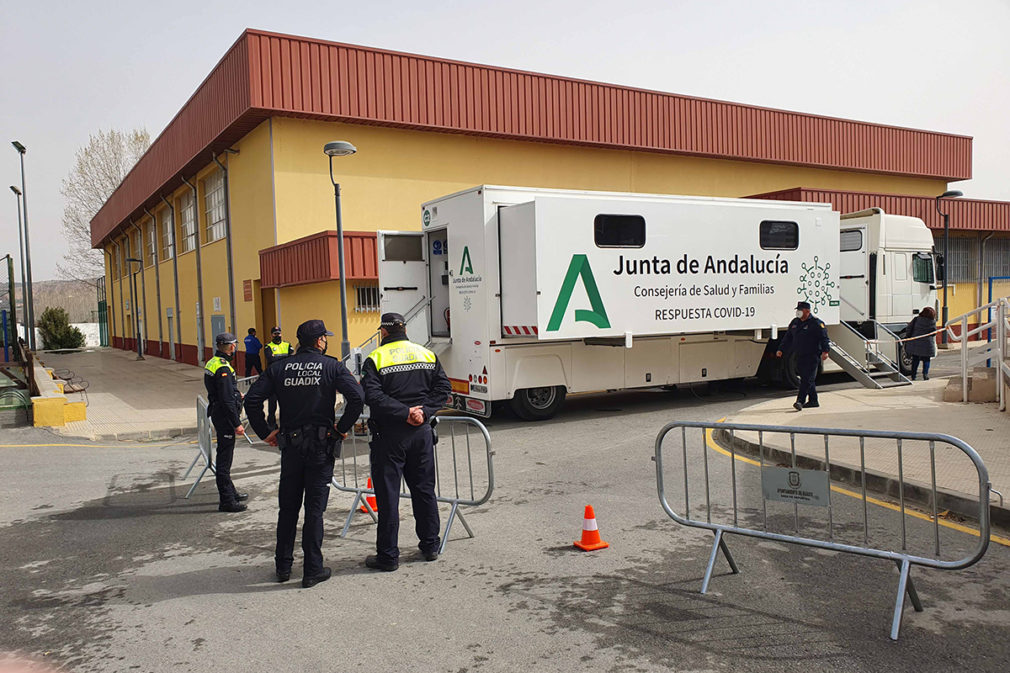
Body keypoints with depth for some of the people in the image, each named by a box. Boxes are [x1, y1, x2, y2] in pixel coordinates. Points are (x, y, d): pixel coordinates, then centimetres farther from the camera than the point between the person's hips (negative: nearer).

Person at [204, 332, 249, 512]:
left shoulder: (212, 363, 11)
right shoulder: (223, 368, -21)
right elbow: (227, 400, -24)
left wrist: (237, 395, 36)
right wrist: (237, 424, -21)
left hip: (218, 414, 11)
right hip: (225, 416, -11)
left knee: (224, 456, 20)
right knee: (224, 458, -5)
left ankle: (230, 492, 34)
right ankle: (226, 501, 1)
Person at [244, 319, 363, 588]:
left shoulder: (280, 368, 5)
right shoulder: (332, 366, -4)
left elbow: (252, 399, -2)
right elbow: (356, 396, -17)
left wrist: (265, 432, 6)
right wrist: (342, 428, -6)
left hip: (290, 445, 3)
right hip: (321, 445, -3)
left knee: (288, 507, 15)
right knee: (315, 507, 3)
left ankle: (283, 566, 23)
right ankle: (313, 570, 8)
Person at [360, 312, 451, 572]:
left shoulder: (375, 359, -5)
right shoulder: (427, 355, 8)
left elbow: (373, 396, -17)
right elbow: (443, 388, 2)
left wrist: (404, 412, -16)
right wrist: (424, 412, -6)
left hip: (389, 434, -4)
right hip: (422, 432, 4)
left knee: (387, 494, 3)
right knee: (424, 489, 15)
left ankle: (388, 555, 9)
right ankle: (430, 546, 24)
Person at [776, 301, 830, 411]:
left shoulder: (816, 323, -8)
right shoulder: (795, 322, 14)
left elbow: (824, 338, -11)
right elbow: (788, 338, 20)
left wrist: (825, 351, -22)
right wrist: (781, 350, 14)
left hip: (812, 356, -8)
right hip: (800, 356, 8)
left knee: (807, 379, -11)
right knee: (806, 378, 13)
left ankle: (800, 401, -18)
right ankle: (813, 401, 24)